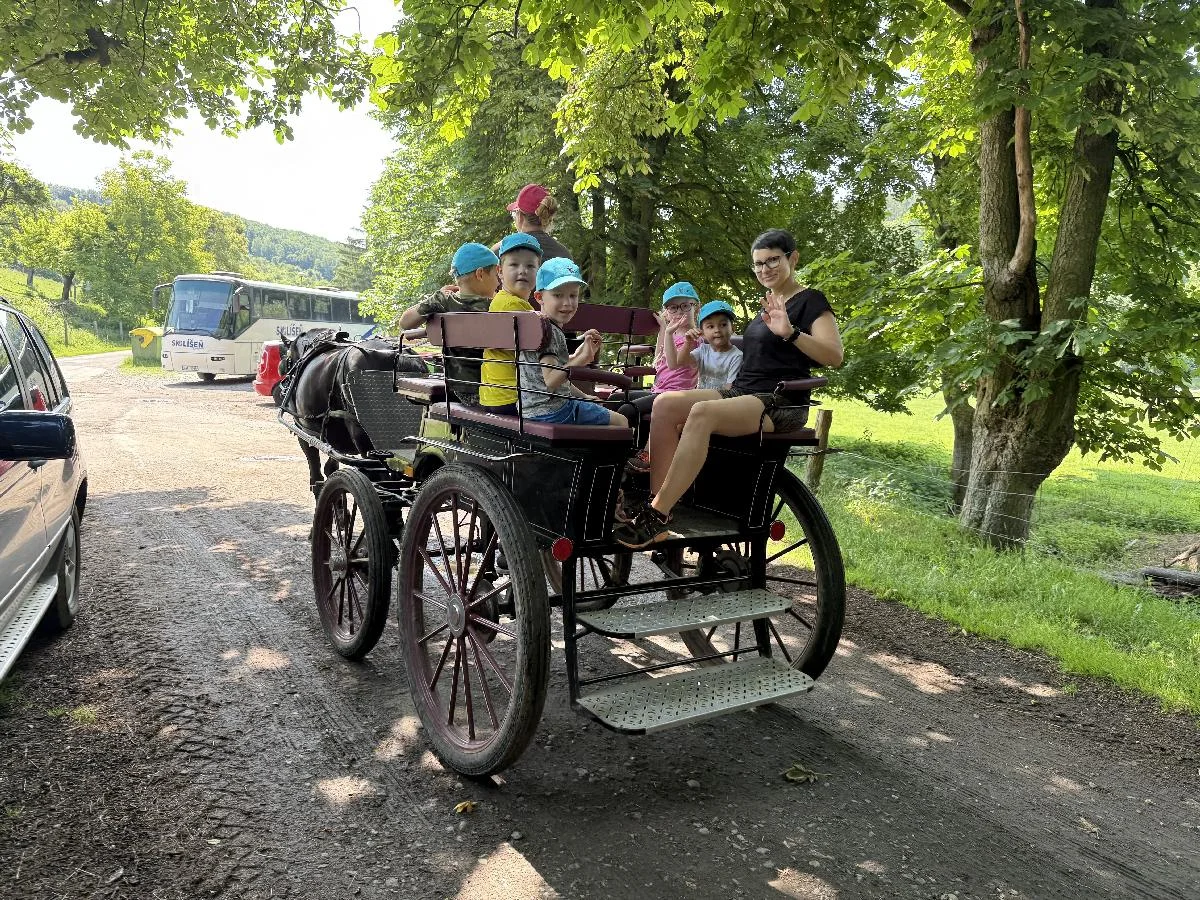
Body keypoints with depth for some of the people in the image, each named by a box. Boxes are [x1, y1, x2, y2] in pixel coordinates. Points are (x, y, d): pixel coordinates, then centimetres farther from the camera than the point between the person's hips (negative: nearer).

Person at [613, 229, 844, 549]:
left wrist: (790, 332, -26)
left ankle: (657, 517, -35)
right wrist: (728, 387, 13)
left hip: (781, 404, -8)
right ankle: (656, 502, -23)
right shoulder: (768, 304, 23)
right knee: (665, 404, -15)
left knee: (703, 413, -35)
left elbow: (835, 355, -14)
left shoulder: (810, 301, -1)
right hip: (742, 393, 8)